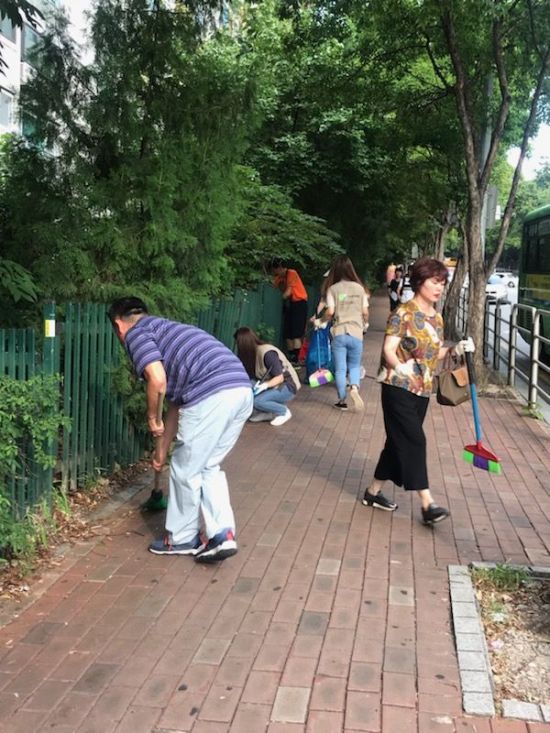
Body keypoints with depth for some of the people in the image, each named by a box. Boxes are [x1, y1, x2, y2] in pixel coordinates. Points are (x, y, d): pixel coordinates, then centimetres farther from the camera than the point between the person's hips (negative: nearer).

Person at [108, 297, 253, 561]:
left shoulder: (136, 333, 9)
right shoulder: (165, 330, 34)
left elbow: (157, 380, -11)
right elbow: (176, 402, 37)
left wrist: (151, 417, 8)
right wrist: (162, 449, 44)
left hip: (211, 395, -8)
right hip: (241, 389, 8)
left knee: (186, 470, 11)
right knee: (208, 466, 22)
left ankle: (182, 539, 27)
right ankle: (223, 535, 17)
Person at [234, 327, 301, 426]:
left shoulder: (267, 353, -25)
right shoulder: (252, 353, -2)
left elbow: (280, 378, -23)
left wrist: (265, 385, -39)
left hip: (287, 387, -7)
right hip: (272, 386, 7)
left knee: (257, 401, -30)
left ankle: (284, 411, -5)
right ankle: (267, 412, 2)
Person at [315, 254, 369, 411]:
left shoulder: (333, 288, -2)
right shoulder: (359, 288, 4)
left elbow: (330, 312, -9)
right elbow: (365, 312, 5)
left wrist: (320, 321, 11)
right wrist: (364, 325, 25)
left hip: (339, 333, -1)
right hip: (356, 333, 1)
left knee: (340, 369, 9)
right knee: (354, 366, 16)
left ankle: (342, 401, 13)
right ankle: (354, 387, -11)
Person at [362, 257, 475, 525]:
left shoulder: (437, 318, 12)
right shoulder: (403, 313, -11)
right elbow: (389, 349, -16)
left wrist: (455, 348, 3)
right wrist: (399, 367, -32)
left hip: (422, 391, 8)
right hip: (398, 388, -8)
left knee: (398, 442, 13)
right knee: (414, 442, -12)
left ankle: (373, 492, 26)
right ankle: (427, 504, -12)